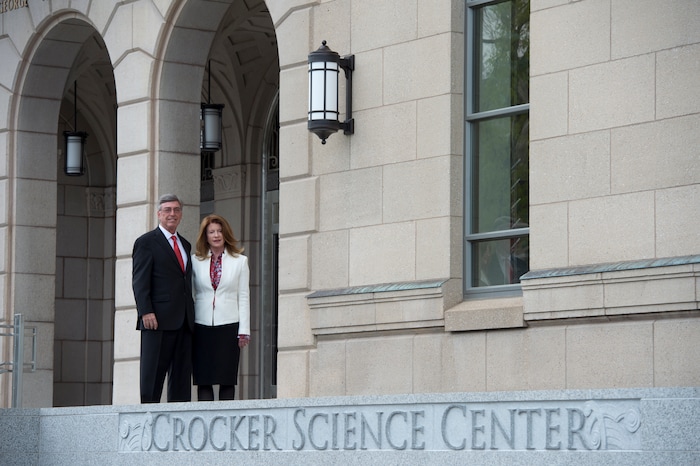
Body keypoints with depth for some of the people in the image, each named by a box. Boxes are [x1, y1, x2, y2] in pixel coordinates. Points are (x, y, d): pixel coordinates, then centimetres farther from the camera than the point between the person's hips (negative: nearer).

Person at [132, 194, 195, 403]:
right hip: (158, 320, -7)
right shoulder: (146, 242, 1)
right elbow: (139, 281, -7)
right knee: (153, 374, -6)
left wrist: (192, 314, 14)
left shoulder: (185, 245, 22)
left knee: (182, 375, 3)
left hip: (184, 322, 7)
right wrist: (146, 312, -18)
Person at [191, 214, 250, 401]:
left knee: (227, 380, -2)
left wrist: (244, 330, -1)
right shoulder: (195, 261, 10)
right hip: (202, 326, 1)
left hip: (229, 324, -1)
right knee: (203, 380, -2)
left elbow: (243, 297, 6)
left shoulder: (239, 261, 8)